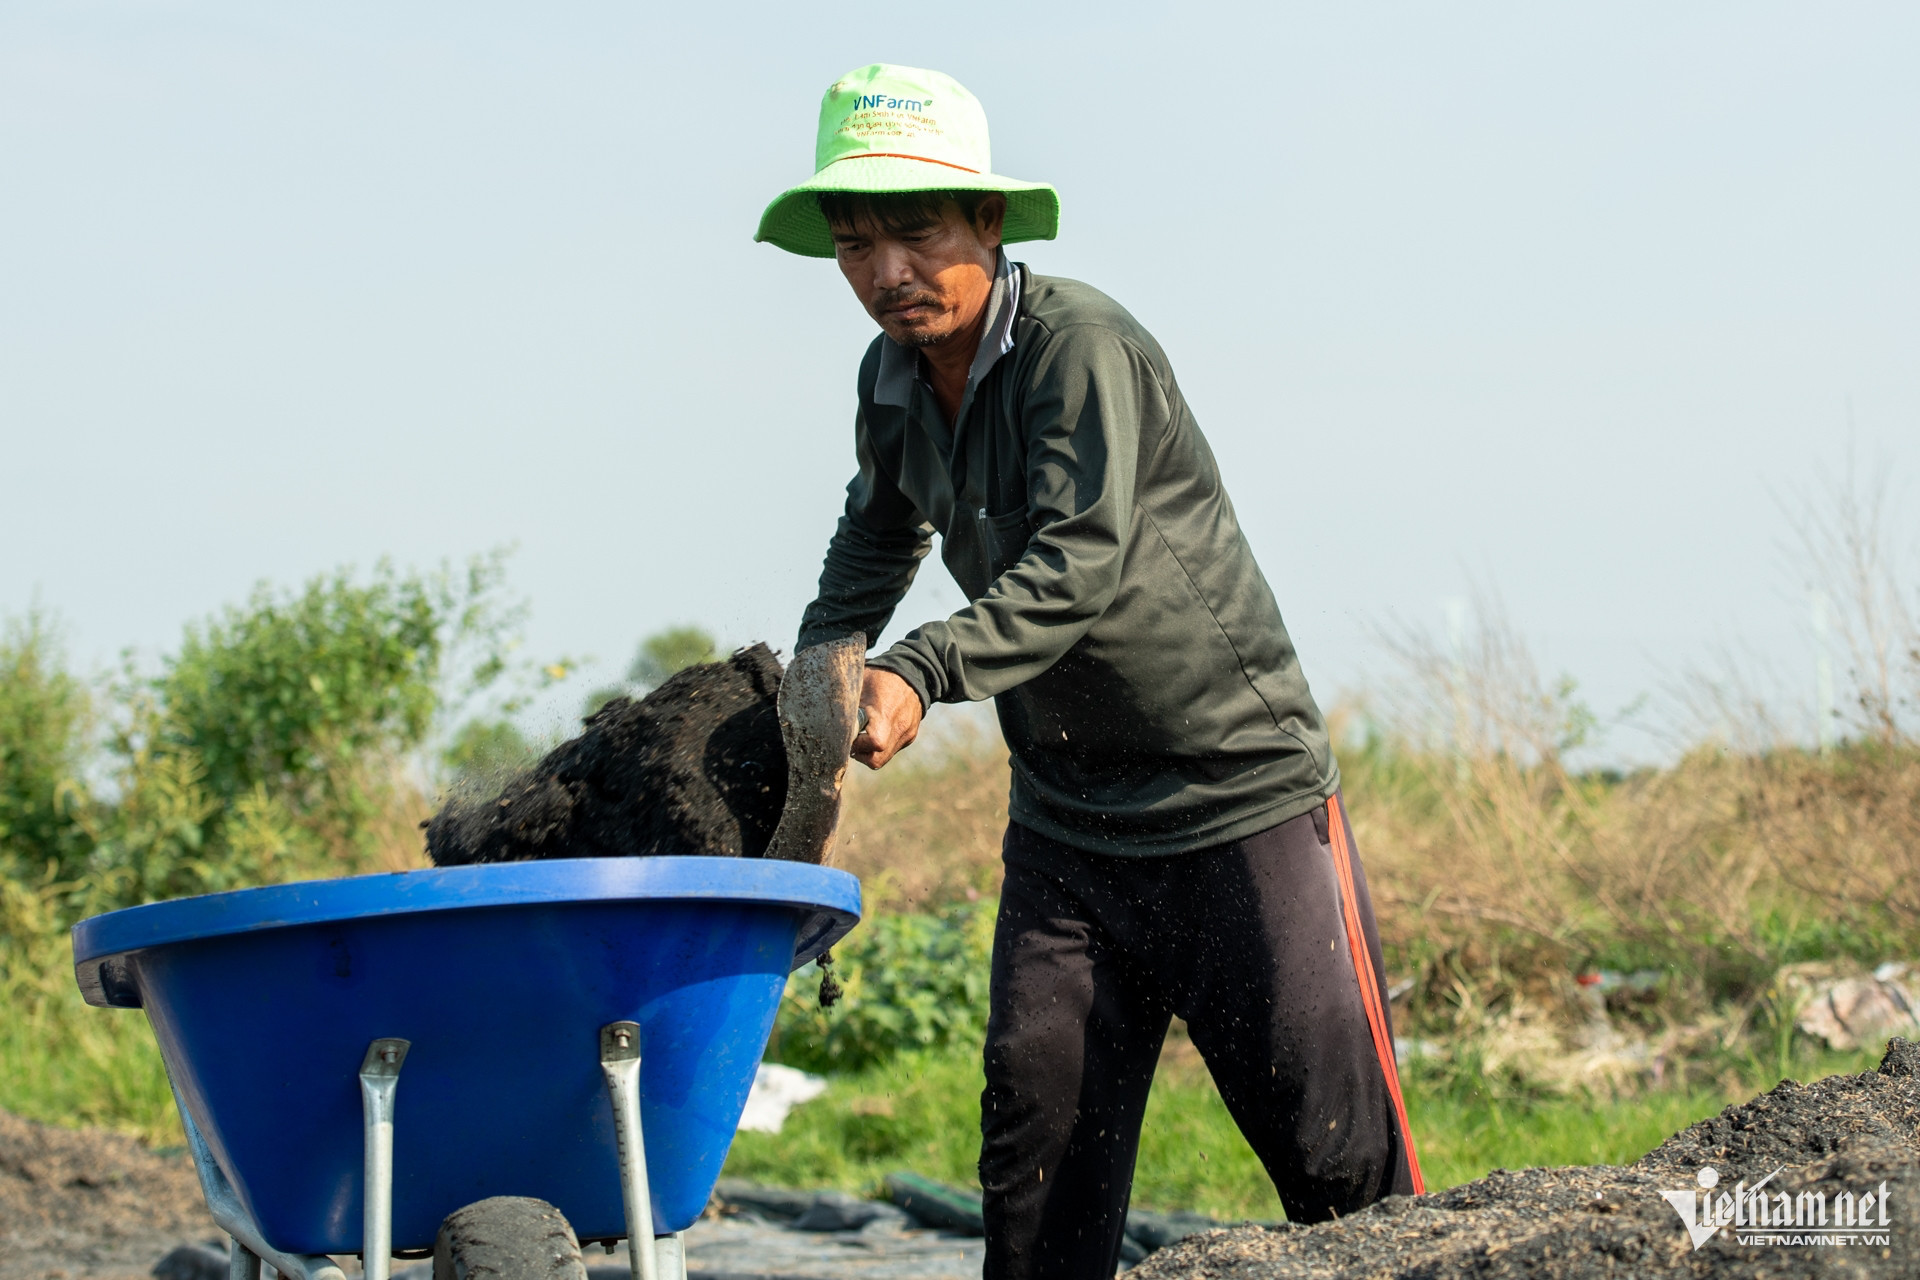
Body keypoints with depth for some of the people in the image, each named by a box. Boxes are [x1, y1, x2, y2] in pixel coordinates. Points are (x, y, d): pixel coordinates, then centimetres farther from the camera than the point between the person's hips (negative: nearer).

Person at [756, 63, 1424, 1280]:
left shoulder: (1081, 345, -17)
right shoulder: (895, 383, 6)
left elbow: (1081, 563, -29)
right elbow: (879, 539, 26)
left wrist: (922, 671, -41)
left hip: (1243, 798, -6)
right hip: (1065, 825, 7)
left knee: (1337, 1147, -7)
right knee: (1036, 1134, -1)